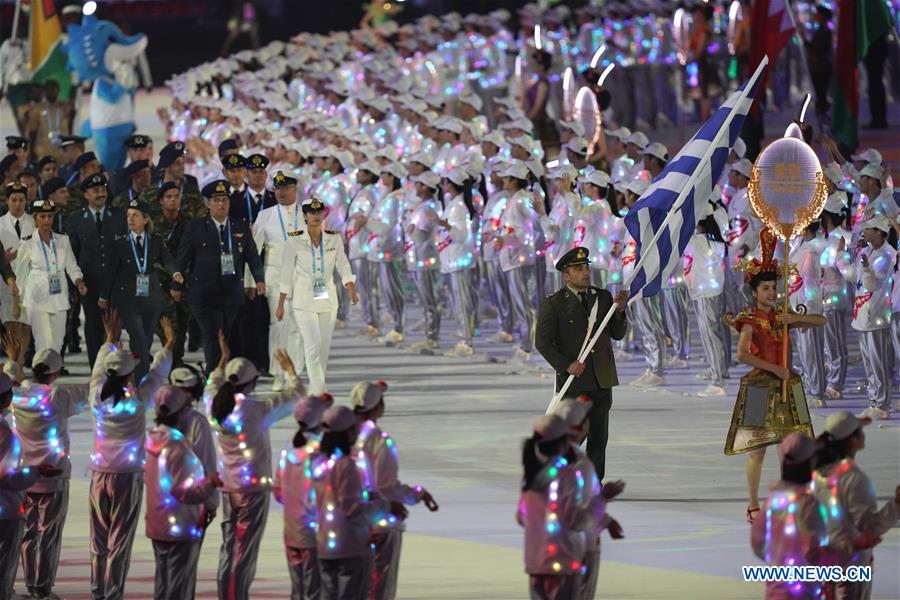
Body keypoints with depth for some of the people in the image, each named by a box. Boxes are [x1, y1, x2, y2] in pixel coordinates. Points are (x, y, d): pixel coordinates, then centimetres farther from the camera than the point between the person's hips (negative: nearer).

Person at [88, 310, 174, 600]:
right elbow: (157, 375, 1)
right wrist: (169, 345, 15)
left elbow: (99, 370, 12)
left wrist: (111, 339, 25)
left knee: (99, 539, 10)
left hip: (100, 475, 3)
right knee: (120, 540, 2)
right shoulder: (137, 401, -12)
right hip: (128, 476, -3)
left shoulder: (97, 399, -5)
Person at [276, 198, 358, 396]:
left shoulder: (334, 239, 3)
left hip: (328, 298, 3)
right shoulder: (294, 241, -4)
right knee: (313, 346, -13)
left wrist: (351, 290, -15)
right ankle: (320, 391, -17)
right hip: (304, 300, -3)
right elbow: (286, 274, 0)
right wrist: (280, 305, 2)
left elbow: (343, 266, 1)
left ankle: (314, 389, 19)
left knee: (324, 347, 6)